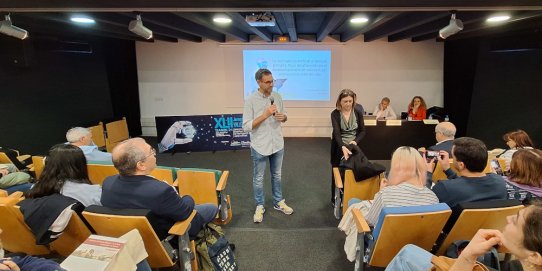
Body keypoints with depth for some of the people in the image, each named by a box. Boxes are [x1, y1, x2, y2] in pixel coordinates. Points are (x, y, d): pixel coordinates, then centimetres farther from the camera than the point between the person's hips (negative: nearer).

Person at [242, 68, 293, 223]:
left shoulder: (277, 97, 0)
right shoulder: (251, 100, -14)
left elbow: (284, 117, 11)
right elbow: (246, 126, -17)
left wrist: (283, 117, -14)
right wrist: (265, 115, -25)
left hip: (277, 144, 4)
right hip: (260, 146, -4)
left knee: (277, 175, 19)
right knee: (258, 178, 10)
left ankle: (278, 202, 36)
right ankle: (260, 206, 28)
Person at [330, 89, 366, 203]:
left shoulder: (358, 112, -5)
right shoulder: (335, 114, -11)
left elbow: (362, 131, 0)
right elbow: (336, 133, -23)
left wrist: (355, 141, -19)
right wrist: (343, 147, -40)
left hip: (354, 147, 2)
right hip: (339, 148, -1)